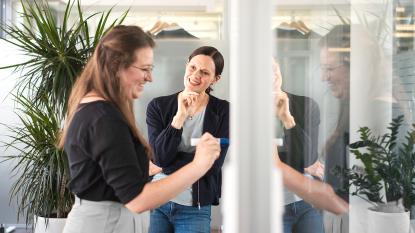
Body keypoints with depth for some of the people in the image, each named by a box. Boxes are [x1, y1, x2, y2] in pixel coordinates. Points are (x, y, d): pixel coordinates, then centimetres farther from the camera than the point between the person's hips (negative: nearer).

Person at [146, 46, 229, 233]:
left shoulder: (223, 111, -4)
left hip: (195, 209, 0)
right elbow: (158, 156, -11)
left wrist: (164, 165, -11)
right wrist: (180, 116, -19)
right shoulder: (158, 106, -1)